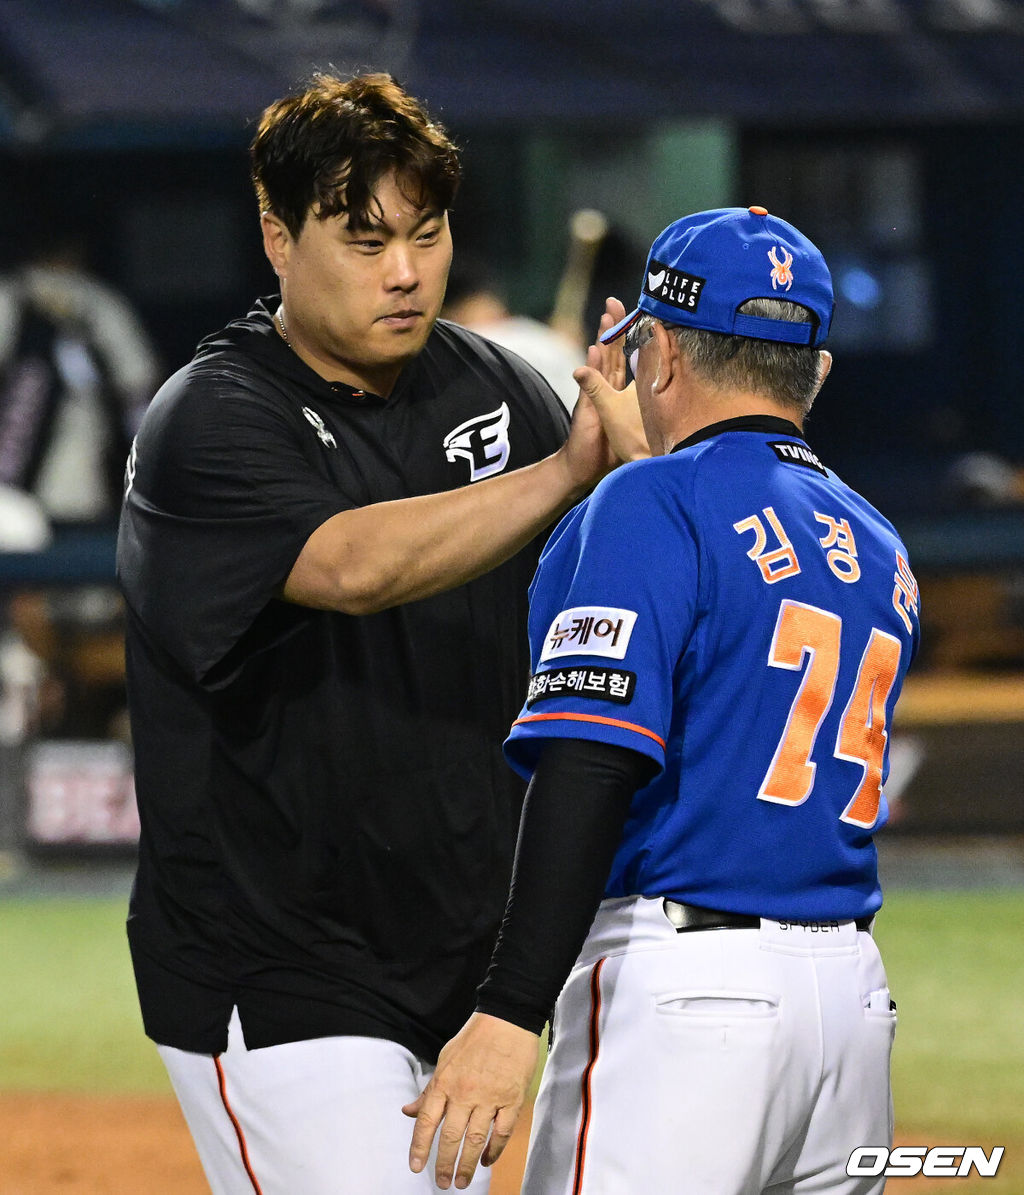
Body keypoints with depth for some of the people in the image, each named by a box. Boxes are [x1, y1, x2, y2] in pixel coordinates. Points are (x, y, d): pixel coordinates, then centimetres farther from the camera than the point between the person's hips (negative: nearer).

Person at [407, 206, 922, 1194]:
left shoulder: (653, 507, -6)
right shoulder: (880, 552, 17)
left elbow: (595, 766, -16)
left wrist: (510, 1013, -23)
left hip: (682, 998, -8)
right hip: (854, 994, 8)